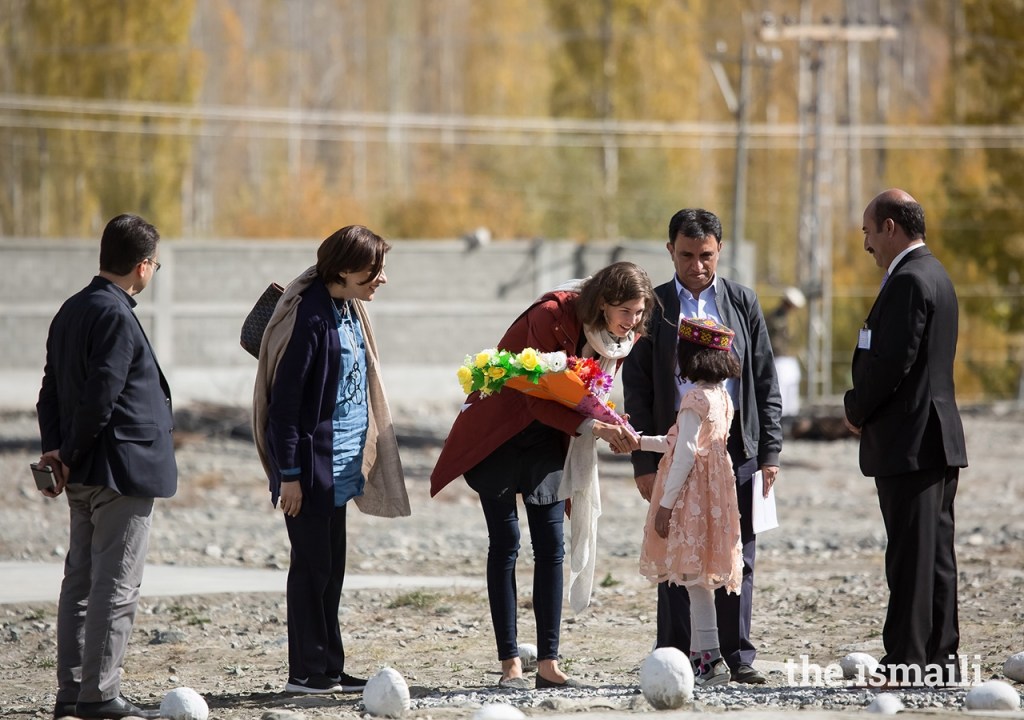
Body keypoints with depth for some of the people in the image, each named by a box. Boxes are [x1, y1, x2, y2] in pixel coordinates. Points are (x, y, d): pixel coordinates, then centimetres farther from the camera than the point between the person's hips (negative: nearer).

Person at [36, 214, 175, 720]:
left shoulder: (71, 311, 13)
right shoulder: (116, 317, -16)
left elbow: (52, 390, 13)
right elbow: (100, 398, -20)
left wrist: (55, 449, 5)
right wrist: (72, 458, -10)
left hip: (85, 475, 9)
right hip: (124, 470, -9)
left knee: (80, 582, 11)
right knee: (116, 588, -6)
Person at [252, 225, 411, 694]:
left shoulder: (349, 311, 9)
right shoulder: (310, 316, -18)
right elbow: (285, 395, -18)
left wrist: (362, 459, 18)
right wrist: (288, 474, -18)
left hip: (339, 463, 9)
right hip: (311, 462, -9)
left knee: (330, 567, 11)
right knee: (312, 564, -3)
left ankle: (328, 669, 16)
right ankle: (307, 671, 3)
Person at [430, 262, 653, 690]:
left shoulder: (619, 338, -6)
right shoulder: (552, 316, -27)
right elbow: (539, 400, -27)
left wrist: (614, 432, -15)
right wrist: (592, 427, -36)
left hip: (548, 440, 6)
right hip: (499, 431, -6)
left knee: (551, 546, -1)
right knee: (505, 543, -6)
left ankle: (548, 663, 0)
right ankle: (510, 665, -5)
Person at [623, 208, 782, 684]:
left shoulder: (742, 303, 9)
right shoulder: (653, 307, 4)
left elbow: (766, 383, 10)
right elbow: (637, 391, 3)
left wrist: (770, 452, 2)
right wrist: (644, 462, -3)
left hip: (736, 451, 1)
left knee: (736, 560, 3)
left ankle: (737, 658, 8)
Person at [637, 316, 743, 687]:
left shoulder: (695, 398, -14)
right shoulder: (722, 397, 14)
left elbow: (686, 453, -18)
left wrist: (666, 504, -15)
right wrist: (640, 441, 27)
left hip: (692, 495, -9)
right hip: (713, 496, 9)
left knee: (694, 579, -8)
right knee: (698, 580, 11)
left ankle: (712, 658, -10)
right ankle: (705, 656, 12)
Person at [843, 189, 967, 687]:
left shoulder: (909, 282, -16)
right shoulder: (935, 275, 16)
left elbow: (890, 364, -22)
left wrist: (856, 411, -6)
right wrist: (864, 408, 11)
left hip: (908, 441, -10)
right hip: (938, 439, 10)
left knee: (911, 557, -8)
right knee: (935, 555, 12)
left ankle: (906, 661, -7)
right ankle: (941, 656, 16)